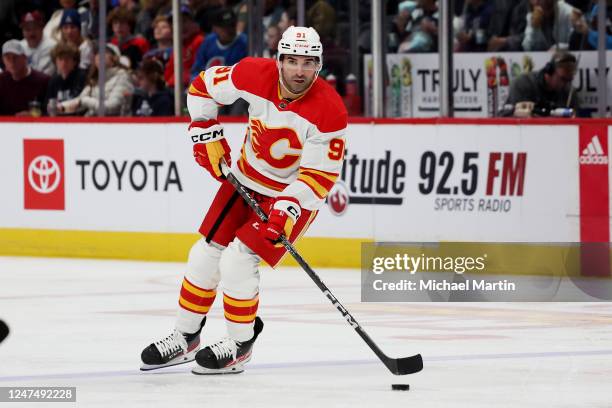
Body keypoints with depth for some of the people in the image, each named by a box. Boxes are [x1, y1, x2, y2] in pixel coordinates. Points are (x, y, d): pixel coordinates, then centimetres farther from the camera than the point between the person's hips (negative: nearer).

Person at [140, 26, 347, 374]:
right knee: (205, 255, 6)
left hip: (295, 193, -5)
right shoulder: (255, 75, -18)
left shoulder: (329, 110, -28)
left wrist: (287, 209, -34)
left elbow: (321, 175, -24)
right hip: (246, 179, 5)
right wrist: (206, 135, -3)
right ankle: (185, 338, 24)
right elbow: (204, 86, 0)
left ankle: (240, 344, 3)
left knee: (237, 261, -17)